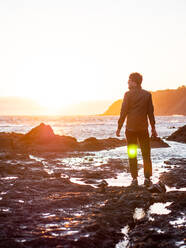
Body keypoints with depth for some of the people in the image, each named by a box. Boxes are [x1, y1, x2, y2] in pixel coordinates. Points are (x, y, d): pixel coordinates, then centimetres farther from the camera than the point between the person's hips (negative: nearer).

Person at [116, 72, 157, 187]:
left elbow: (123, 112, -7)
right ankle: (147, 179, 6)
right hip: (143, 128, 2)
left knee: (132, 155, 6)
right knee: (146, 154, 8)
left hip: (131, 128, -2)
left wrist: (119, 127, 1)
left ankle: (135, 179, 4)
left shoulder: (128, 94, -6)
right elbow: (150, 112, 4)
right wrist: (153, 128, 11)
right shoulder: (147, 94, 2)